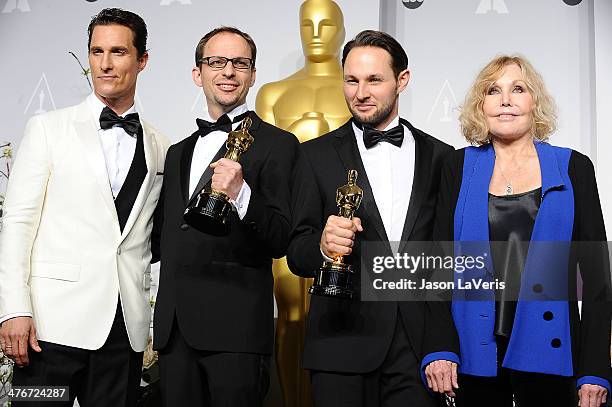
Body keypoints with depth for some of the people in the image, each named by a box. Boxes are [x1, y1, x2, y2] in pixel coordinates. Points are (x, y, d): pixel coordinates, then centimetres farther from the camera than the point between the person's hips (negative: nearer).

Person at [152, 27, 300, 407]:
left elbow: (280, 242, -9)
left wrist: (241, 194, -25)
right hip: (174, 330, 6)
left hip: (236, 329, -6)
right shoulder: (179, 152, 19)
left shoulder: (277, 144, -2)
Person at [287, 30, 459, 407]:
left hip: (421, 344, 1)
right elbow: (296, 253, 1)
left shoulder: (440, 157, 8)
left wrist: (446, 347, 4)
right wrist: (322, 246, -21)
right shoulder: (317, 155, 4)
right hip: (343, 345, -1)